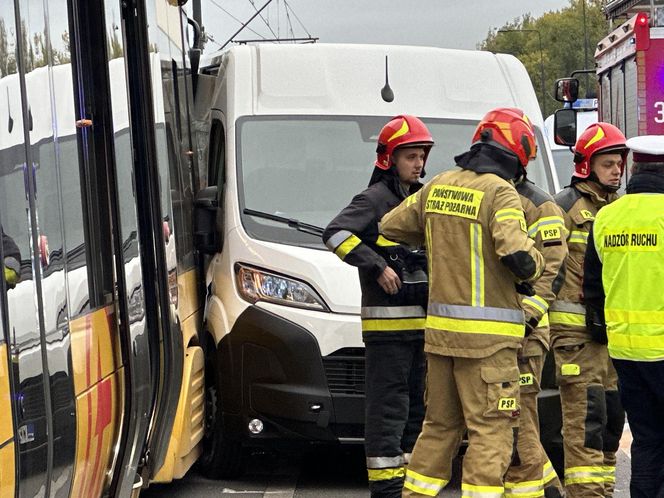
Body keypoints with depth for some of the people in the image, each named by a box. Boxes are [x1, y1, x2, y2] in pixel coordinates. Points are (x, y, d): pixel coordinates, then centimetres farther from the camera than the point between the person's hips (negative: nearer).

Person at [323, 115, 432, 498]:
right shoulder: (376, 199, -7)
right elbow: (336, 233, -20)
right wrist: (377, 266, -21)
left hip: (422, 321, 9)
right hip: (388, 321, -9)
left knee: (417, 405, 12)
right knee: (388, 407, -8)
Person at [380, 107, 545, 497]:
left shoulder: (439, 186, 9)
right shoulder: (501, 193, -12)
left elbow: (391, 226, 19)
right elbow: (519, 257, -23)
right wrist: (535, 263, -1)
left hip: (440, 329, 7)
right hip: (487, 335, -7)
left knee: (440, 425, 17)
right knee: (491, 431, -2)